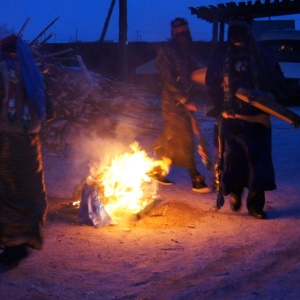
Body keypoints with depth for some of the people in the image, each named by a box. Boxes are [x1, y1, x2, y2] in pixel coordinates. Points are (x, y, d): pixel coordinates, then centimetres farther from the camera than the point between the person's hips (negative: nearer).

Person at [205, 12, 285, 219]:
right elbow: (211, 84, 12)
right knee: (231, 158, 1)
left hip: (257, 118, 0)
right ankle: (235, 191, 29)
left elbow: (277, 81, 9)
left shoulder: (262, 55, 7)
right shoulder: (221, 55, 9)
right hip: (230, 118, 1)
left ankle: (256, 204, 5)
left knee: (258, 161, -3)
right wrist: (219, 103, -1)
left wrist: (269, 97, -9)